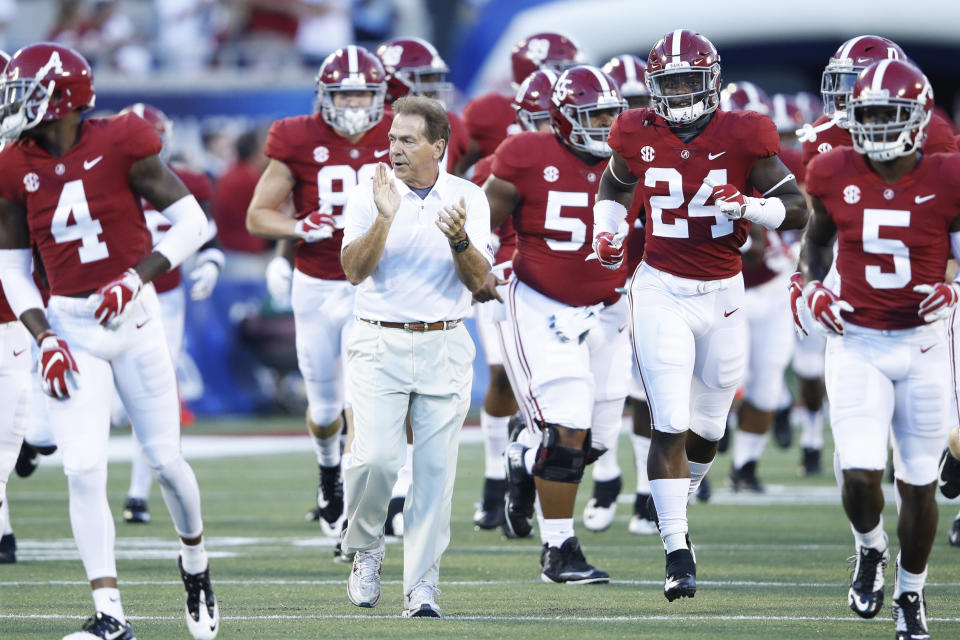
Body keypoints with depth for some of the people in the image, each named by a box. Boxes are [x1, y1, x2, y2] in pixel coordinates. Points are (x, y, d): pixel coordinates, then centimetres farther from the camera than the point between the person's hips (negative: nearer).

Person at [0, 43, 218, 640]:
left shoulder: (119, 145, -11)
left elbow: (193, 222, -7)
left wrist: (136, 278, -17)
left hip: (132, 317, -2)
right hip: (69, 327, 2)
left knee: (166, 460, 4)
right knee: (84, 469, -9)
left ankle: (196, 561, 34)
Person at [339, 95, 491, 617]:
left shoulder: (468, 199, 3)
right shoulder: (369, 194, -1)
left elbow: (477, 280, -4)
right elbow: (355, 270, -12)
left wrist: (459, 240, -23)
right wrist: (384, 220, -25)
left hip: (444, 348, 2)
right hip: (379, 344, -1)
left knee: (435, 470, -1)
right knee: (375, 458, -13)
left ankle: (421, 585, 6)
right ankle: (364, 551, 14)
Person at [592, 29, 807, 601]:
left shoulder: (741, 138, -7)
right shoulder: (640, 137, -1)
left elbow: (797, 209, -4)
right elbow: (615, 184, 21)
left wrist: (746, 205, -21)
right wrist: (608, 231, 3)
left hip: (723, 295, 1)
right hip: (662, 294, -1)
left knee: (707, 428, 12)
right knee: (671, 426, -10)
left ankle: (676, 504, 41)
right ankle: (678, 553, -9)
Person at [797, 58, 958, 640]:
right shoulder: (836, 176, -5)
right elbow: (817, 238, 15)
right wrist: (814, 289, -2)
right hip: (857, 345, 0)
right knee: (861, 475, -13)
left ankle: (912, 592, 29)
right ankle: (870, 549, 20)